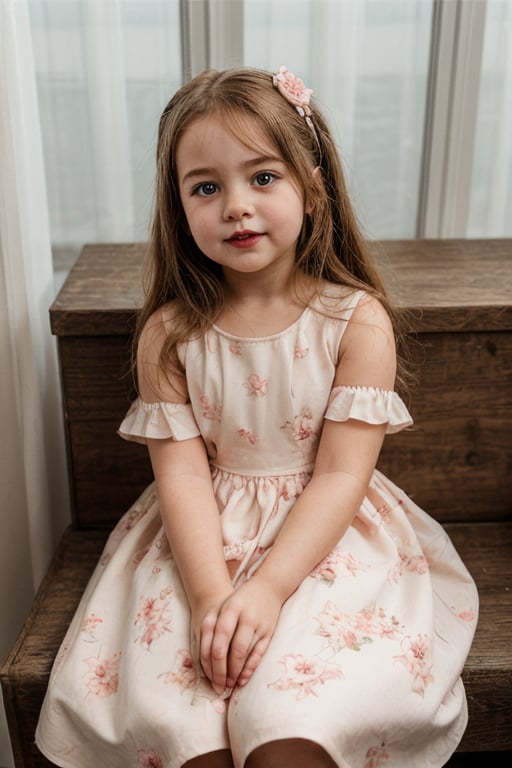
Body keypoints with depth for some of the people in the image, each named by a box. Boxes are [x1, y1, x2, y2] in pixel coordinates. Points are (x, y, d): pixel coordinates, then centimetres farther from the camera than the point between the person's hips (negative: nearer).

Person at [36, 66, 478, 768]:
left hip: (326, 534, -1)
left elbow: (342, 475, -12)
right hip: (202, 539, 2)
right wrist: (210, 591, -21)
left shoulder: (358, 320, -10)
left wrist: (266, 587, -21)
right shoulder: (169, 335, -5)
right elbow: (183, 474, -7)